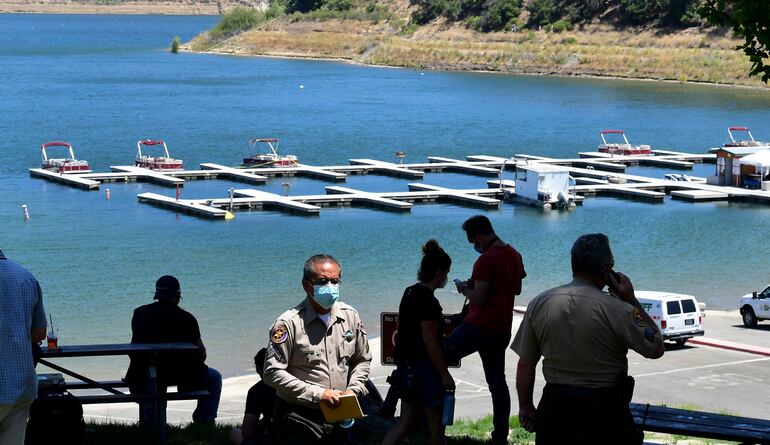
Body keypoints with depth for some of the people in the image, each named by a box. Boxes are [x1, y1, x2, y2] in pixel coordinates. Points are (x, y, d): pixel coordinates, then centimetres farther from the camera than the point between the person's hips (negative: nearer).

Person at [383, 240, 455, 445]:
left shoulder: (410, 292, 9)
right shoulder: (427, 299, -19)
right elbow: (429, 340, -20)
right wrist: (445, 374, -15)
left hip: (405, 364, 9)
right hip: (423, 367, -9)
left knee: (408, 421, 12)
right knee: (436, 424, 6)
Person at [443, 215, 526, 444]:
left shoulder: (487, 260, -18)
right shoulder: (514, 255, 10)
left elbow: (478, 300, -21)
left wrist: (464, 288, -1)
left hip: (479, 327, -8)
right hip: (502, 329, 8)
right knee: (498, 382, 12)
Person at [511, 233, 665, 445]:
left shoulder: (539, 304, -1)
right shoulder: (615, 309, -14)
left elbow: (525, 364, 3)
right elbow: (656, 349, -2)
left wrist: (526, 407, 14)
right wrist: (631, 301, 1)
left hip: (555, 404, 4)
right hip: (604, 409, -4)